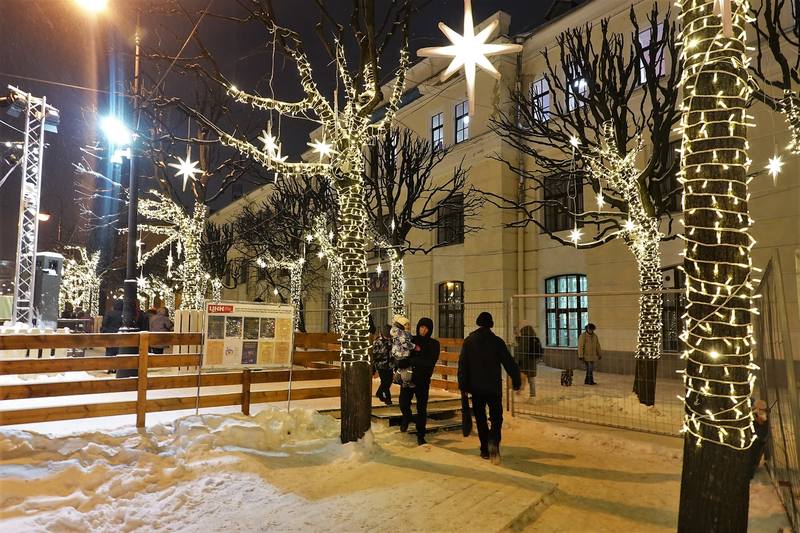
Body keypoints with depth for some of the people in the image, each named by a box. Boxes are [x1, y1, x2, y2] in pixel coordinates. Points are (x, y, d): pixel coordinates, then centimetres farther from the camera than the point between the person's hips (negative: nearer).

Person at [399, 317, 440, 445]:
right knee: (403, 404, -11)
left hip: (423, 380, 0)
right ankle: (407, 417, 24)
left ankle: (421, 436, 22)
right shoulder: (411, 340, 4)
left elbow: (430, 362, -13)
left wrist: (410, 361, -21)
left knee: (422, 409, 5)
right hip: (408, 377, 0)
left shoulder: (433, 344, 0)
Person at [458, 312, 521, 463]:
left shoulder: (468, 341, -2)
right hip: (494, 388, -1)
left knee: (480, 418, 12)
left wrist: (463, 386, 2)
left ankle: (485, 450, 14)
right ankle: (493, 441, -17)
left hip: (476, 388, 1)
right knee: (496, 417, 8)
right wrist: (517, 382, 5)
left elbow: (462, 365, -3)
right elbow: (509, 363, -4)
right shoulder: (497, 341, -5)